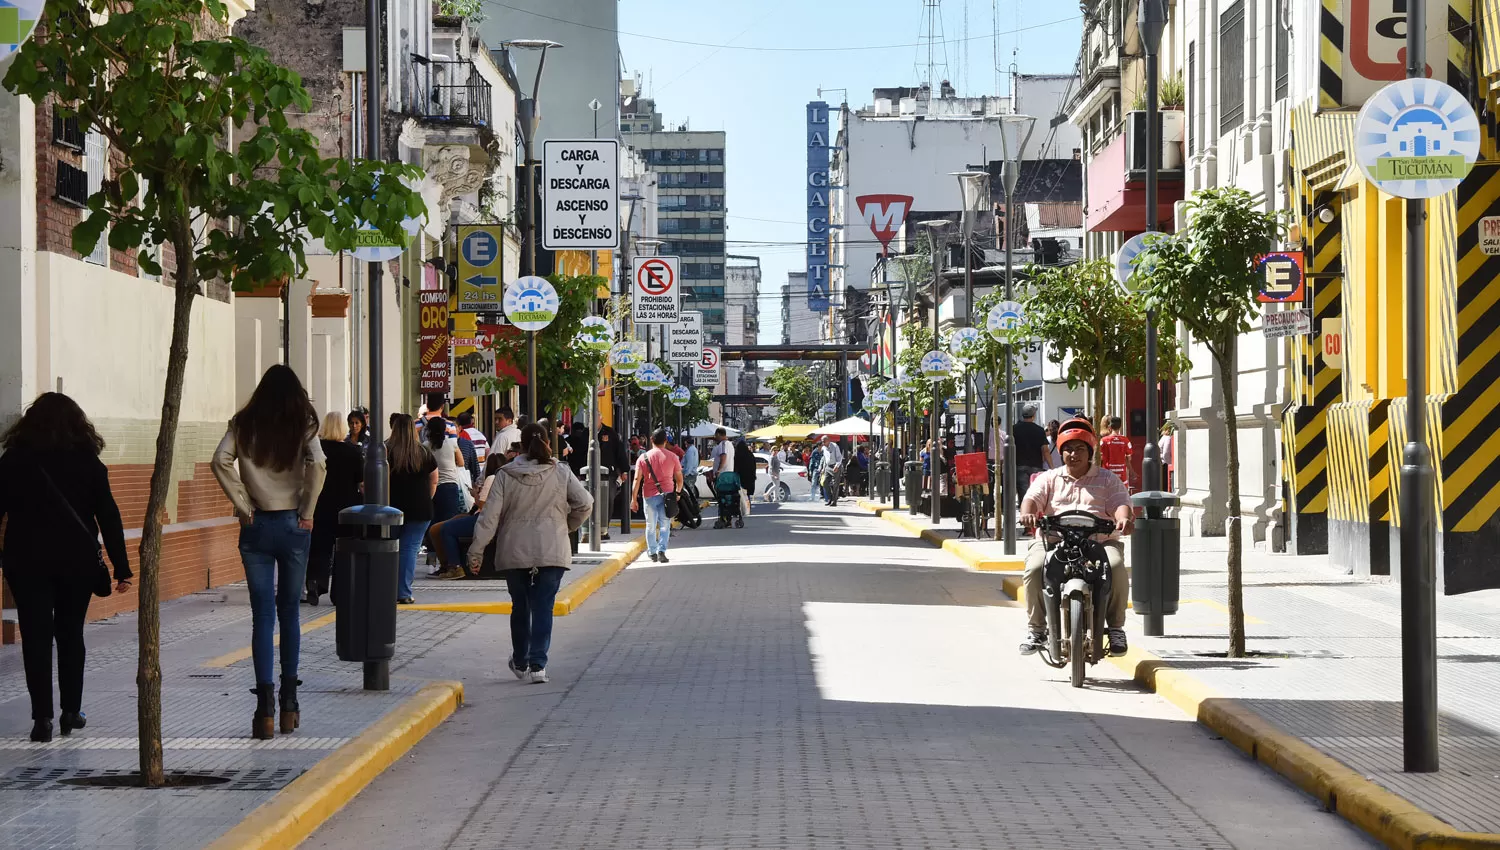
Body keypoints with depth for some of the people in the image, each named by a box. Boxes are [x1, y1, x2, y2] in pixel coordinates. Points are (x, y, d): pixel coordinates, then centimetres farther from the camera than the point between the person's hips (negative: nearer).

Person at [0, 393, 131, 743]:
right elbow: (109, 516, -3)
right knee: (71, 634, 15)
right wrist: (121, 568, -1)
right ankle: (71, 711, 18)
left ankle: (42, 717, -9)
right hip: (78, 560, 1)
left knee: (36, 636, 1)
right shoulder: (88, 461, -1)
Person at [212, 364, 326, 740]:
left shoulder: (244, 424, 2)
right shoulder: (302, 425, -2)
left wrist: (242, 505, -6)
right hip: (293, 526, 0)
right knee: (289, 611, 12)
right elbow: (316, 464, -16)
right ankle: (289, 703, 17)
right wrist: (307, 512, -6)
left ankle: (265, 708, -9)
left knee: (263, 614, 0)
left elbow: (221, 460, -11)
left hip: (256, 526, 0)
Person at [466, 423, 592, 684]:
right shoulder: (561, 474, -2)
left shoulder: (505, 476, -3)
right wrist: (568, 526, 16)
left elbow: (489, 515, -6)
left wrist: (476, 550, -2)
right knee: (543, 608, 0)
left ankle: (520, 662, 30)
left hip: (515, 553, 1)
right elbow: (585, 504, -3)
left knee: (520, 606, 17)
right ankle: (537, 664, -11)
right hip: (551, 552, -1)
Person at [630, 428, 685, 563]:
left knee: (651, 525, 12)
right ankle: (662, 550, -11)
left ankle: (652, 552, 18)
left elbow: (637, 479, -4)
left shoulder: (644, 457, 0)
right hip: (667, 494, 0)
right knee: (665, 525, 3)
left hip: (649, 495, 0)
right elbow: (679, 478, 6)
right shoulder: (672, 457, 2)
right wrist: (677, 492, 22)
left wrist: (634, 499, 0)